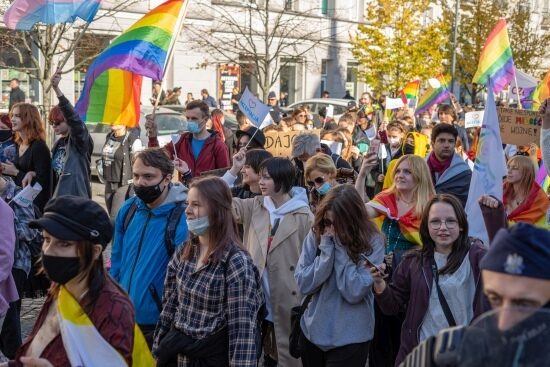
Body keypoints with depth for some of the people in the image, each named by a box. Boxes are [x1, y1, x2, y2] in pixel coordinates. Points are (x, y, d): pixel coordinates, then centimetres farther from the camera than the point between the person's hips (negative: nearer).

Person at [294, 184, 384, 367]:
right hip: (313, 332, 4)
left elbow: (354, 292, -20)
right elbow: (304, 285, -8)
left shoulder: (371, 241, -12)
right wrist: (326, 249, -17)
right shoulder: (316, 234, -4)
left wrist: (340, 247, -19)